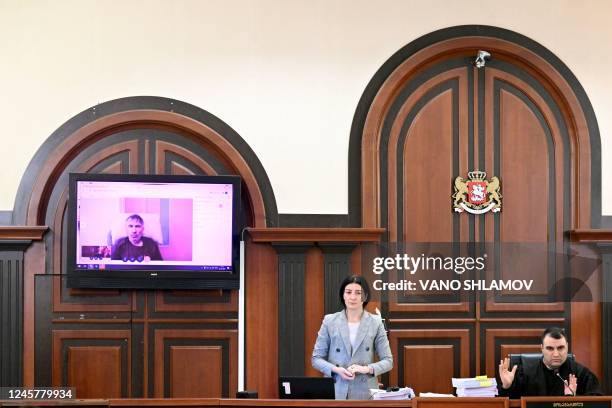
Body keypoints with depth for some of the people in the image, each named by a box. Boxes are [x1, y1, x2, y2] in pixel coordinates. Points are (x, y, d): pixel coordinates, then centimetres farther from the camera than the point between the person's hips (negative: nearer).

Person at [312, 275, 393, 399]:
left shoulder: (375, 323, 1)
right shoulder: (329, 321, 2)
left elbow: (388, 361, 3)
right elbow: (316, 358, 4)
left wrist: (367, 369, -15)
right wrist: (336, 369, -13)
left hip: (365, 393, 0)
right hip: (335, 392, 0)